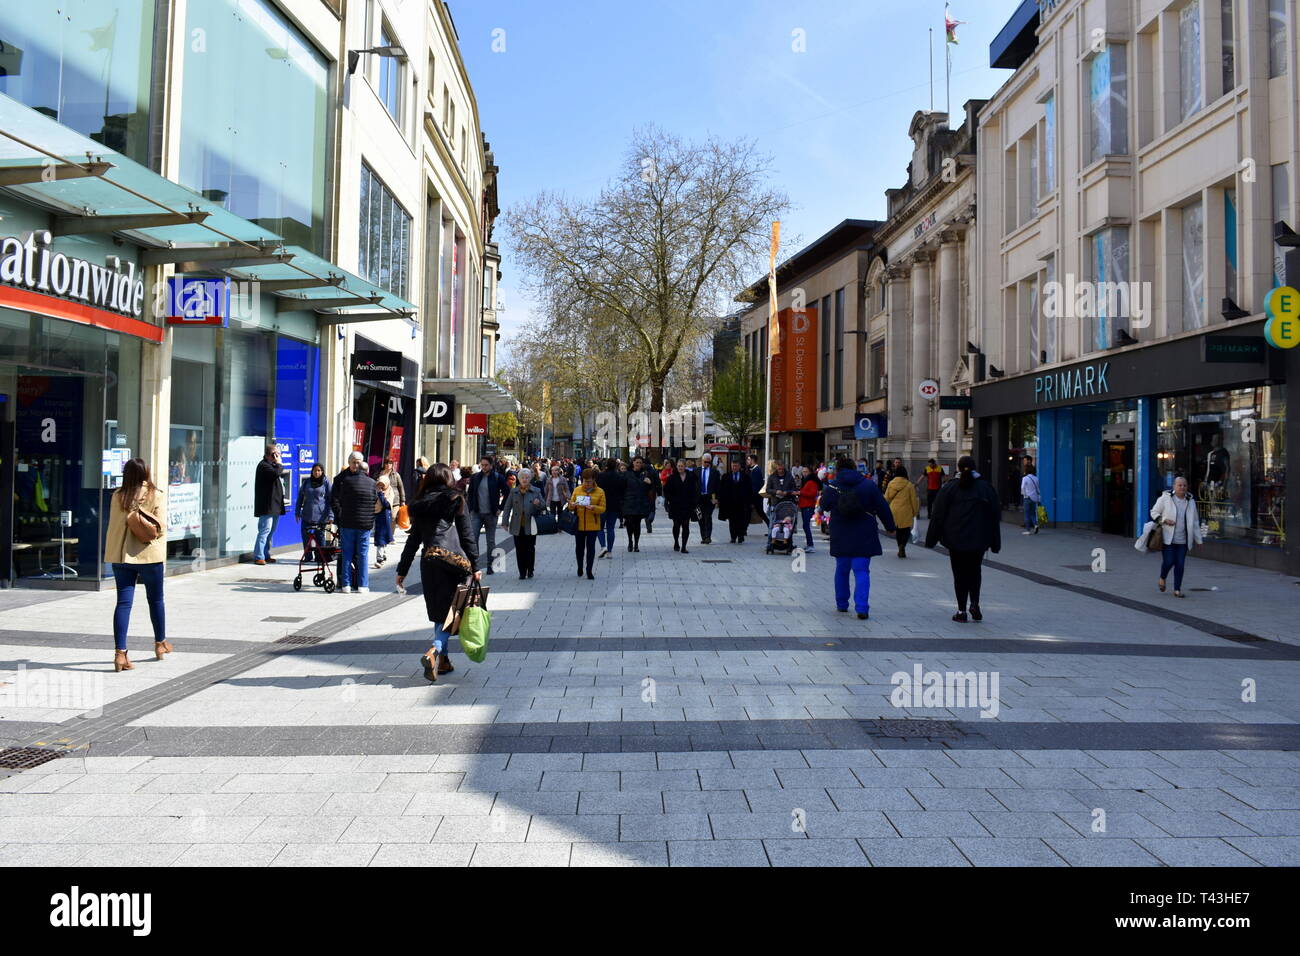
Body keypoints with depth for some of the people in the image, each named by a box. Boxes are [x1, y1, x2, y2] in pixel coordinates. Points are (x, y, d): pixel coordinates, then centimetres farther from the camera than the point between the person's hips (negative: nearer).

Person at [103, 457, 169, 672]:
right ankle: (160, 643, 31)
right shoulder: (157, 495, -6)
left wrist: (111, 554, 18)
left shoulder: (118, 496, 2)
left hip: (121, 556, 2)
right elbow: (161, 527, -9)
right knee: (155, 600, 15)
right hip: (149, 556, -2)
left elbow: (113, 526, 8)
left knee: (123, 602, 1)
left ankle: (120, 653, -6)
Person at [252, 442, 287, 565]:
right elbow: (276, 473, -26)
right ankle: (258, 557, -10)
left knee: (270, 532, 13)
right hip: (267, 506, -10)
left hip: (275, 506, 10)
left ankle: (266, 555, 20)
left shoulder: (273, 464, 22)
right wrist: (279, 463, -13)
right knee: (265, 531, -12)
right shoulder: (263, 465, -9)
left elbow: (280, 476, 32)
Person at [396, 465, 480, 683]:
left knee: (439, 612, 15)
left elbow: (413, 540, 12)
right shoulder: (455, 501, 4)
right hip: (455, 560, -3)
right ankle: (434, 652, -23)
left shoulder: (420, 505, 13)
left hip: (429, 562, 3)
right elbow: (466, 535, 1)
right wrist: (475, 566, 4)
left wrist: (402, 570, 17)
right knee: (450, 611, -1)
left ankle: (442, 660, 18)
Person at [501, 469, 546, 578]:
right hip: (517, 526, 1)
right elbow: (507, 507, 8)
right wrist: (505, 522, 3)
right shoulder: (513, 491, 8)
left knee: (530, 549, 4)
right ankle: (522, 572, 7)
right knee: (520, 550, 1)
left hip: (531, 526, -1)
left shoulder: (536, 491, 6)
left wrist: (539, 504, -15)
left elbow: (544, 506, 8)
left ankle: (530, 570, 17)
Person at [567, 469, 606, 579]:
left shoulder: (600, 491, -1)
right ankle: (580, 568, 29)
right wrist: (572, 505, -15)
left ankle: (589, 571, 6)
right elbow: (571, 507, 9)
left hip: (593, 525, -2)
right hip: (579, 524, 2)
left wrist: (593, 508, -24)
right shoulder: (577, 490, 5)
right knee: (579, 547, 10)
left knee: (590, 548, -1)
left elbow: (602, 509, -5)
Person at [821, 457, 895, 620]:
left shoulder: (831, 487, -3)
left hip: (840, 538, 1)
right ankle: (862, 608, -11)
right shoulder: (869, 485, -3)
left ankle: (841, 604, 24)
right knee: (862, 571, 0)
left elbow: (824, 505, 11)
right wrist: (890, 526, 11)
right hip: (864, 538, -1)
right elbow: (883, 508, 0)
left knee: (841, 570, 16)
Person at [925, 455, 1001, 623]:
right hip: (978, 540, 1)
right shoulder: (986, 487, 2)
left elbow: (938, 515, -2)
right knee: (974, 571, 17)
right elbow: (995, 516, 5)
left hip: (956, 539, -1)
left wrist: (931, 539, 5)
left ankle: (962, 611, 3)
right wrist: (995, 543, 11)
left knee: (960, 574, 4)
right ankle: (974, 603, 0)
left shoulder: (949, 488, -3)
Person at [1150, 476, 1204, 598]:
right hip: (1167, 538, -3)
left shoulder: (1190, 501, 9)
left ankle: (1177, 589, 10)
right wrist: (1164, 520, -14)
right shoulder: (1165, 498, -2)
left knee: (1180, 564, 1)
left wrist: (1199, 540, 13)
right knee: (1169, 561, -8)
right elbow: (1154, 512, 4)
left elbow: (1195, 522, 14)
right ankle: (1162, 578, 23)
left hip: (1182, 540, 3)